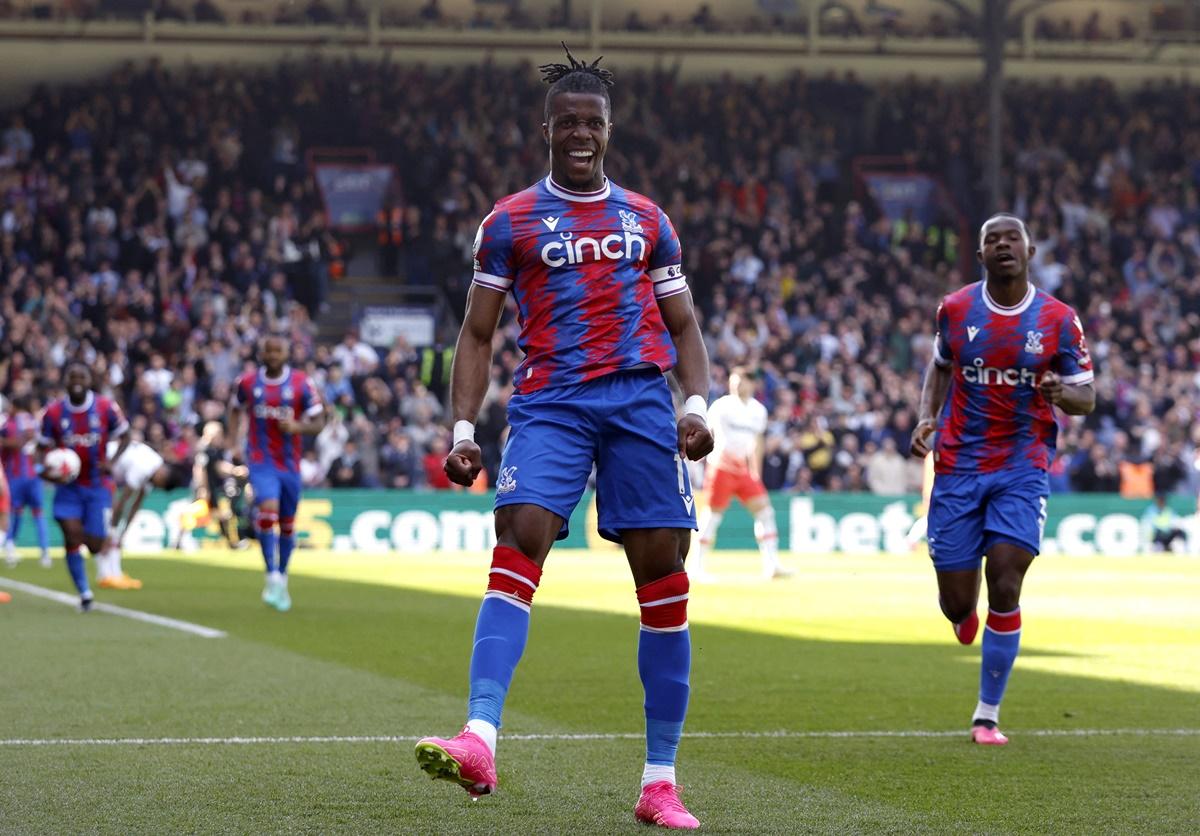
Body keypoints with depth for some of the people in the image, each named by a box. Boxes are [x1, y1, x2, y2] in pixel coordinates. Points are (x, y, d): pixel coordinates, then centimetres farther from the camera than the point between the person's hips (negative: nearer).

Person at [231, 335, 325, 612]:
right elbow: (237, 410, 20)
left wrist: (297, 427, -22)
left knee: (287, 524, 11)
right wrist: (237, 436, 7)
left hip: (289, 462, 1)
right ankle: (272, 577, -19)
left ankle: (282, 578, 30)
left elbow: (318, 422, -3)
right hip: (261, 461, -1)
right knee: (267, 511, -23)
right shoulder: (247, 382, 0)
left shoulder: (301, 383, -5)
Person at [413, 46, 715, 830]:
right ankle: (480, 742, -36)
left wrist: (697, 404, 1)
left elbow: (684, 325, 18)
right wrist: (463, 428, -1)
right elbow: (478, 333, 10)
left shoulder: (647, 219, 17)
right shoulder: (511, 221, 11)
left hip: (641, 398, 2)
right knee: (519, 539, -24)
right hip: (550, 402, -2)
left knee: (662, 573, -3)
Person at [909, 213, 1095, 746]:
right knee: (957, 602, 0)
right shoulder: (955, 310, 1)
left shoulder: (1058, 320, -3)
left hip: (1023, 468, -1)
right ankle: (964, 614, 42)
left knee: (1005, 586, -14)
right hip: (958, 467, 1)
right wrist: (926, 418, 1)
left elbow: (1086, 398, 2)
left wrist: (1063, 392, -21)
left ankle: (987, 716, -1)